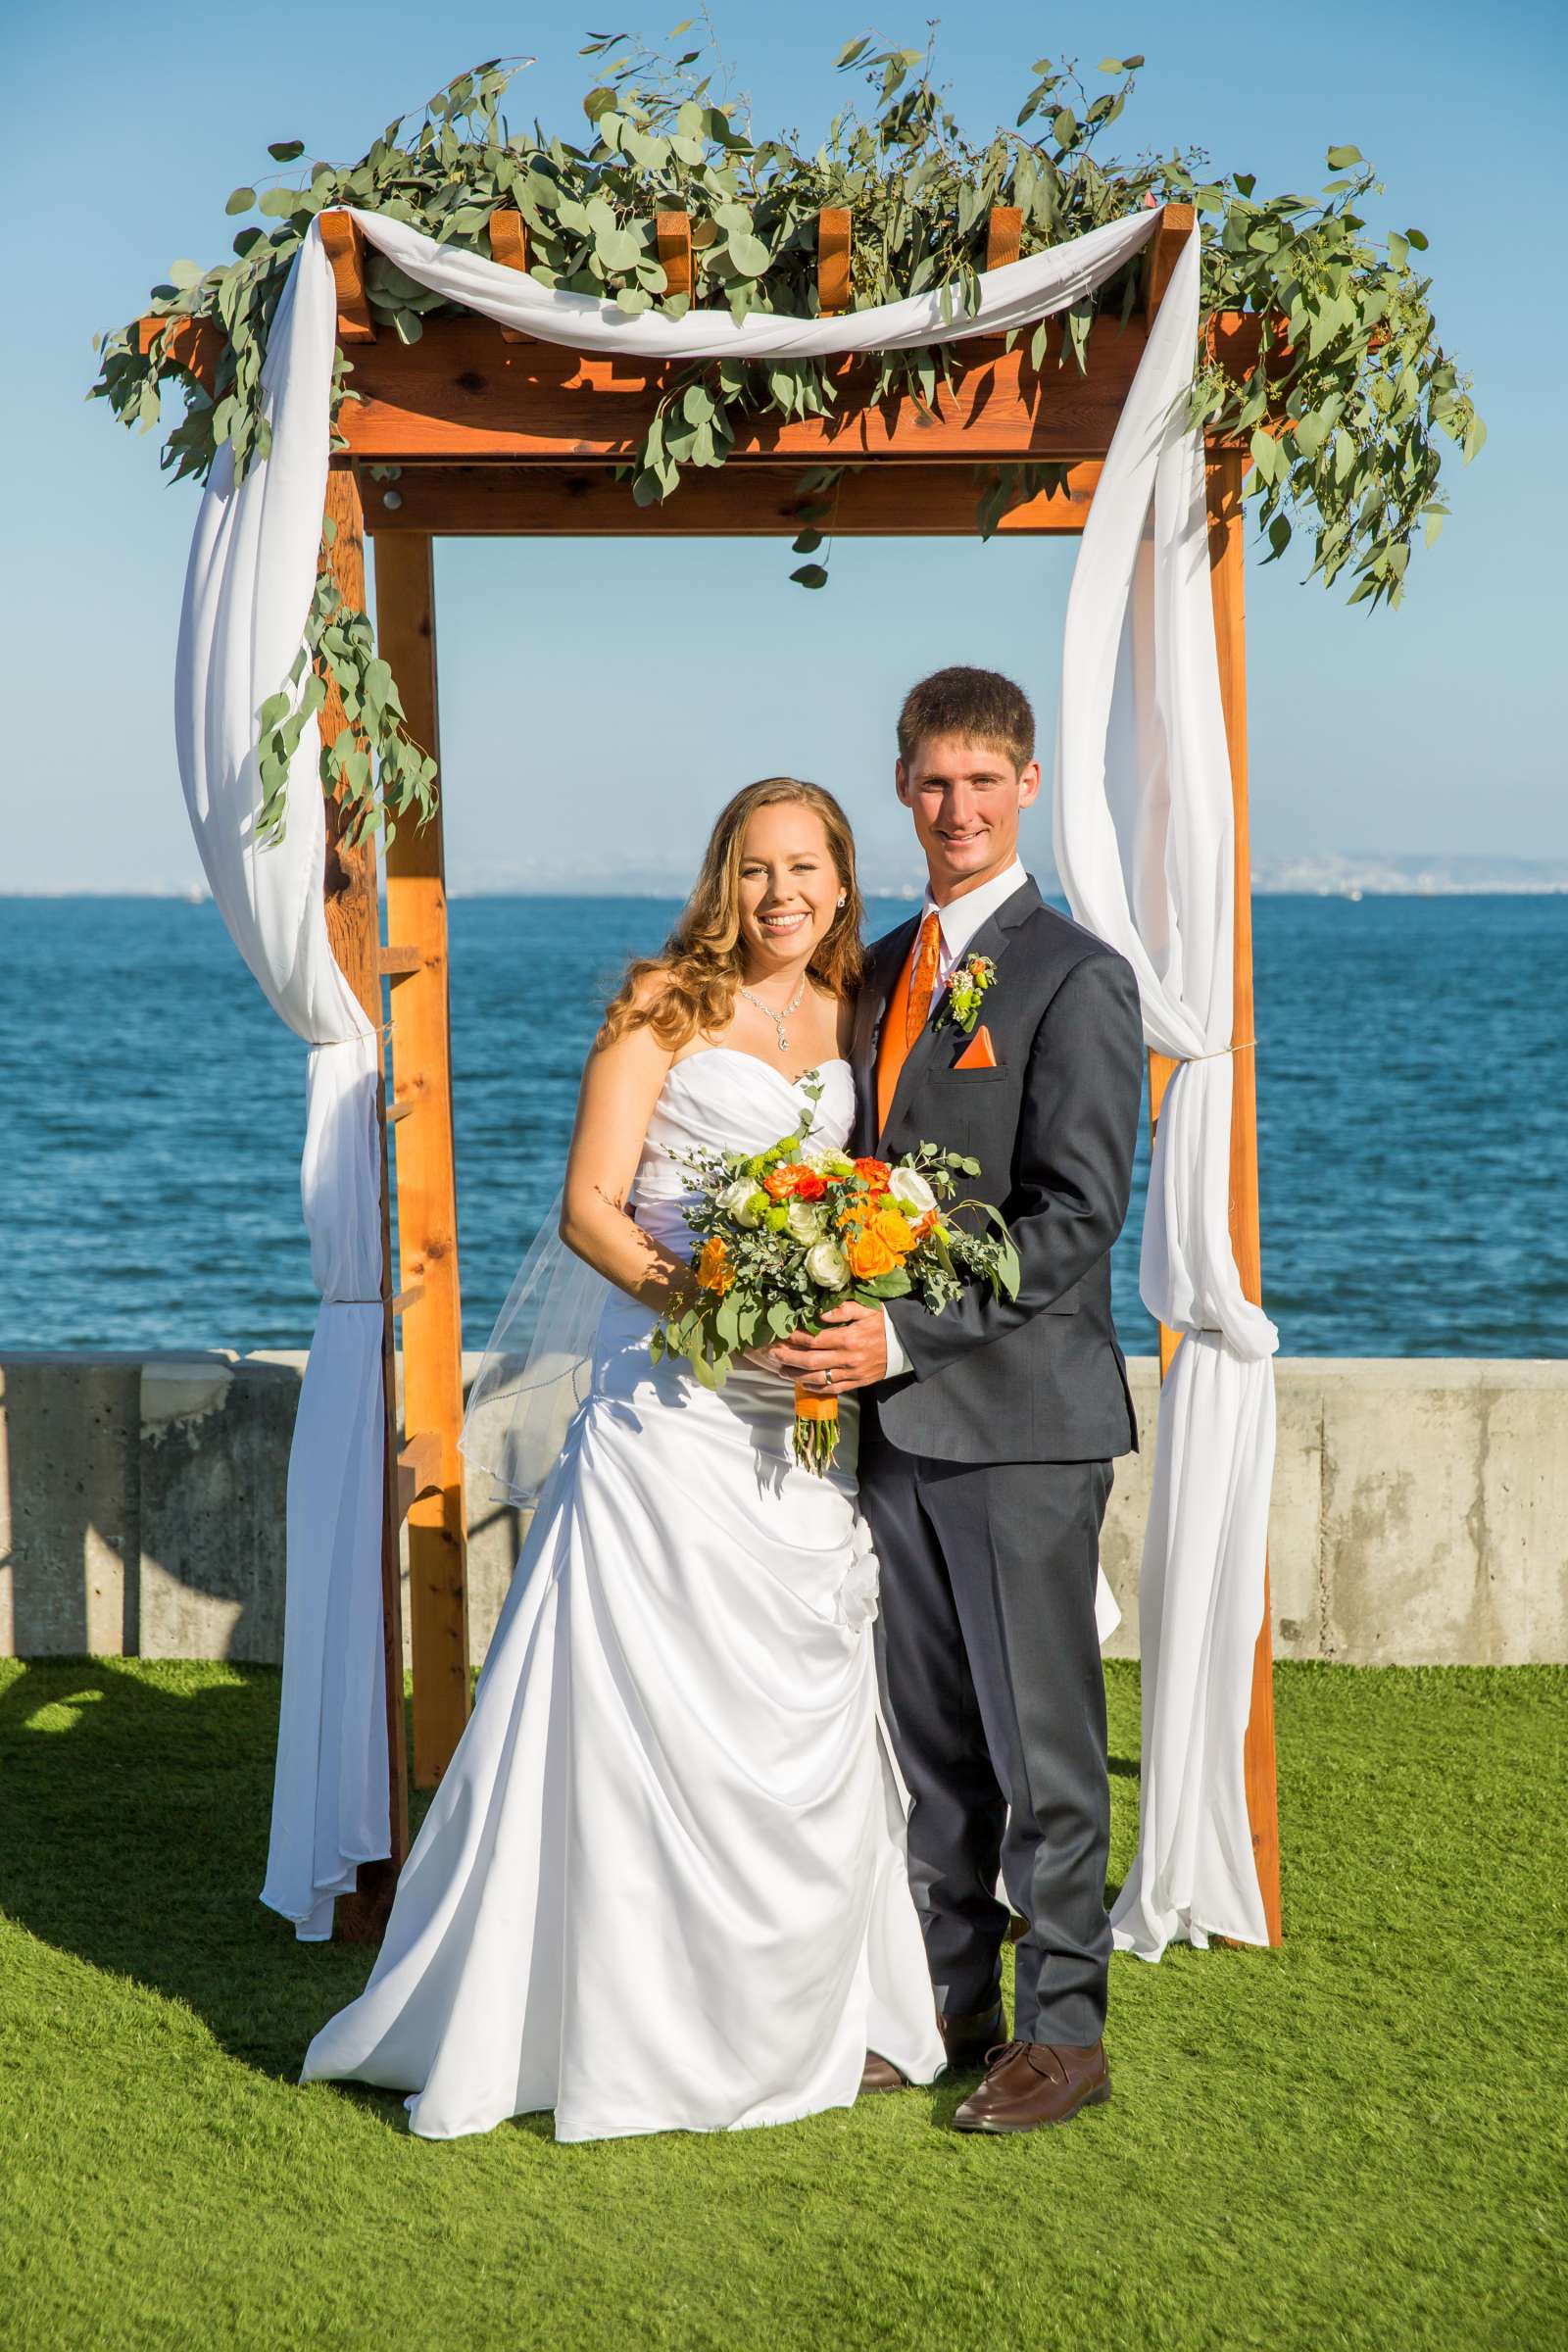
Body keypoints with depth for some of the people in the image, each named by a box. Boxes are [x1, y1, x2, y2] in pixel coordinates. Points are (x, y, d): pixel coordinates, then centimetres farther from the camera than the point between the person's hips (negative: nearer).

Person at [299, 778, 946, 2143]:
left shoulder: (849, 1018, 12)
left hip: (811, 1411, 5)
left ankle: (804, 2018, 20)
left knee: (813, 1714, 8)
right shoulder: (667, 1005, -1)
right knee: (653, 1706, -4)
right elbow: (588, 1207, -6)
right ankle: (640, 2025, 7)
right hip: (675, 1403, -5)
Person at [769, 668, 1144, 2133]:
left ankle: (1064, 2030, 10)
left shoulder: (1075, 979, -8)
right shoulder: (879, 971, 15)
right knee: (930, 1735, 13)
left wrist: (908, 1333, -21)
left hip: (1019, 1410, -7)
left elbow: (1075, 1214, -15)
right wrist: (839, 1336, 4)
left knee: (1039, 1736, 0)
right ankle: (950, 2003, 25)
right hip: (894, 1414, 7)